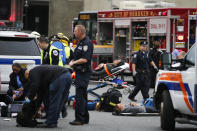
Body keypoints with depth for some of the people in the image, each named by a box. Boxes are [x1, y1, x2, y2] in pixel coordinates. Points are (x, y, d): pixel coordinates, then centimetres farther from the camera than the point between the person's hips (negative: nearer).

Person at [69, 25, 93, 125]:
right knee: (83, 96, 14)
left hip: (84, 72, -11)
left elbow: (85, 59, -22)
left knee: (79, 96, -12)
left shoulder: (87, 43, -14)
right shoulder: (80, 42, 18)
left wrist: (74, 62, -11)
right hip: (80, 72, 11)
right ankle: (85, 118, 21)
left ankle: (79, 119, -13)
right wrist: (72, 61, 7)